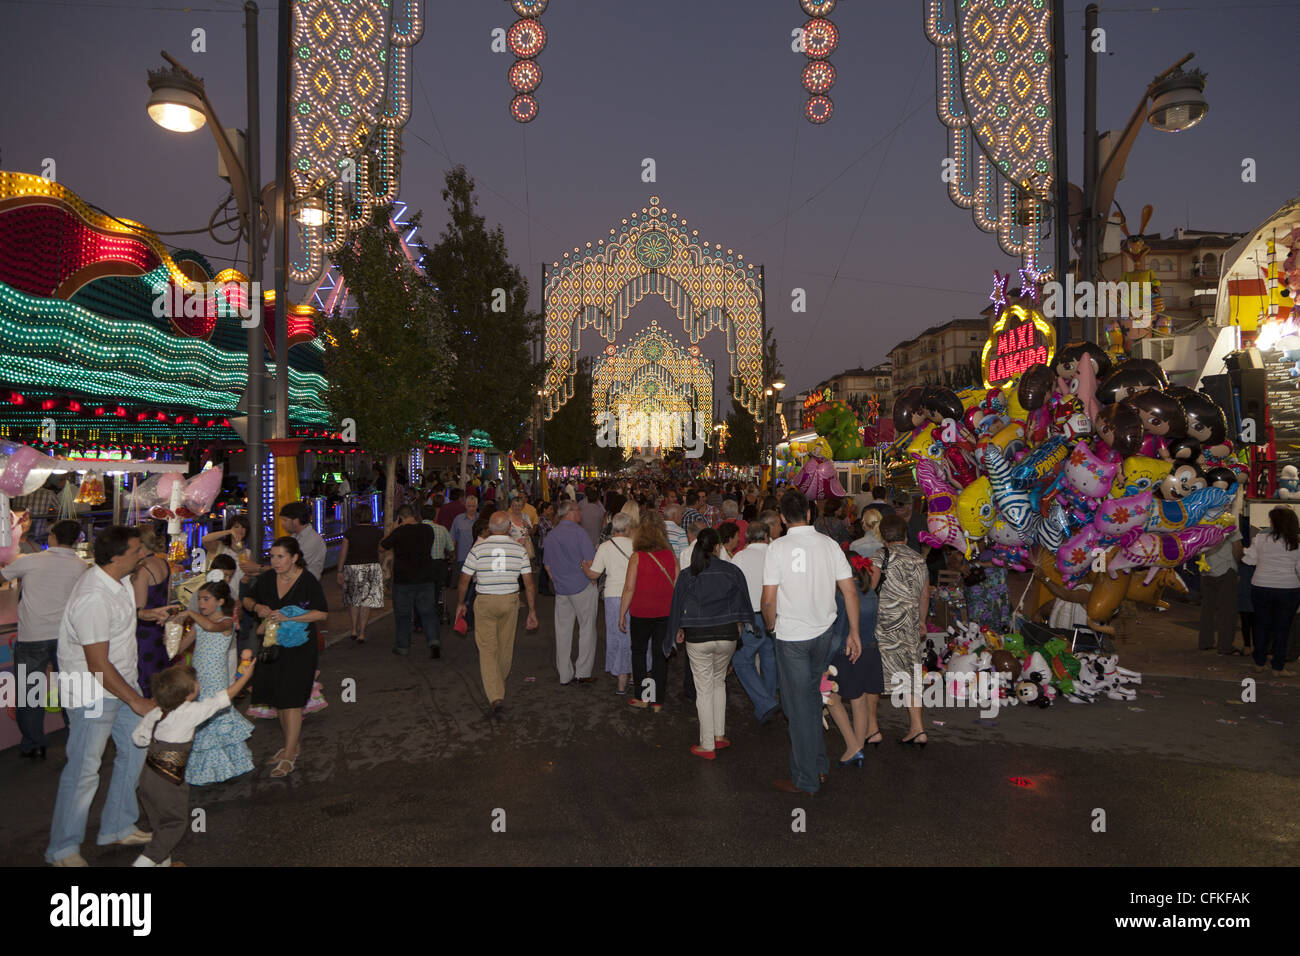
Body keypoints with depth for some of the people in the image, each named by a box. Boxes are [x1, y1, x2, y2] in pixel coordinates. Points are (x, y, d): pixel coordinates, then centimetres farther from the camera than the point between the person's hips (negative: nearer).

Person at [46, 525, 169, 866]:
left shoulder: (120, 579, -2)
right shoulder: (94, 598, -30)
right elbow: (98, 665, -27)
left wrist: (145, 613, 9)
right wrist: (137, 702, -22)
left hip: (123, 682, 9)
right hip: (94, 693, -9)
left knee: (135, 751, 16)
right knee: (84, 771, 2)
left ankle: (118, 827, 32)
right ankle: (63, 849, 21)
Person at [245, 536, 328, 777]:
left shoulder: (307, 581, -15)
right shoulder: (267, 578, 0)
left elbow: (322, 613, -14)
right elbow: (247, 599, 15)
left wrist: (287, 617, -22)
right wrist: (257, 607, -8)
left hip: (299, 648, -6)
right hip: (273, 646, 6)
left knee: (291, 700, -6)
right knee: (277, 698, 15)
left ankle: (289, 757, 4)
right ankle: (292, 744, 32)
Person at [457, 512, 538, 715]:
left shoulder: (478, 549, -5)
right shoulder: (519, 549, -2)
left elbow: (464, 580, -2)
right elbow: (529, 584, -3)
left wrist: (460, 604, 14)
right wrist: (532, 611, 3)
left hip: (485, 602, -2)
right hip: (510, 601, 2)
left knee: (487, 649, 1)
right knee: (505, 646, 19)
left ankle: (495, 696, -11)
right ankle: (499, 683, 40)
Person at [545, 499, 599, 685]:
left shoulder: (550, 536, 8)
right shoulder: (579, 532, -11)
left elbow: (548, 567, 13)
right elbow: (591, 562, -15)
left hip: (561, 590, 6)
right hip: (583, 587, -5)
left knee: (563, 631, 9)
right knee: (587, 629, 5)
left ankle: (564, 675, 15)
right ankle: (583, 672, 7)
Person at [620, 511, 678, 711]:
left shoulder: (637, 557, -12)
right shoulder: (671, 556, -3)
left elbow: (629, 588, -12)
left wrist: (622, 614, -2)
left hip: (641, 612, -2)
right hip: (666, 612, 2)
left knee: (638, 652, 16)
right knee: (660, 655, 10)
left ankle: (641, 697, 19)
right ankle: (657, 700, 15)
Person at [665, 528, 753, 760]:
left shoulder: (687, 575, -5)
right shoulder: (732, 571, -3)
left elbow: (678, 606, 3)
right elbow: (742, 600, 6)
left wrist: (678, 630, 19)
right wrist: (738, 624, 23)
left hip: (697, 637, -2)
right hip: (727, 635, 2)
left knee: (704, 689, 6)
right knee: (719, 682, 21)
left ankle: (707, 745, 12)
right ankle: (719, 736, 24)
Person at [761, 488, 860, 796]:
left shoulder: (778, 548, -13)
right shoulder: (829, 544, -1)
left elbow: (769, 600, -14)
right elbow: (850, 590, 0)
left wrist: (771, 626, 5)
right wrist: (854, 632, 7)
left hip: (792, 636, -5)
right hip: (825, 632, 5)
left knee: (799, 706, 6)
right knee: (813, 696, 23)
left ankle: (805, 779, 16)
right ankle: (819, 765, 30)